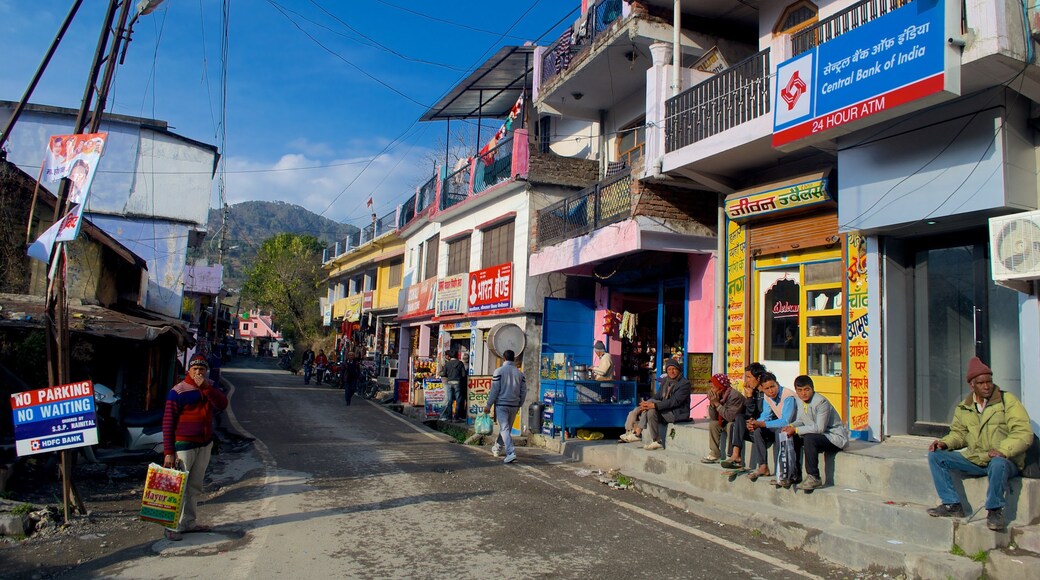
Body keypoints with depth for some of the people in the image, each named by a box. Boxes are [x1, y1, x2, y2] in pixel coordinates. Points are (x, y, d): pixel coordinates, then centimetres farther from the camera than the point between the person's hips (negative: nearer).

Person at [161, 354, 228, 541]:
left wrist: (207, 387, -22)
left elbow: (222, 405, -10)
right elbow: (168, 423, -12)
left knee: (195, 486, 14)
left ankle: (189, 522, 24)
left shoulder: (209, 387, 6)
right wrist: (169, 452, -16)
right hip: (184, 445, -6)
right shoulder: (178, 391, -12)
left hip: (204, 444, 6)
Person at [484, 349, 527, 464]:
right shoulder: (519, 373, 7)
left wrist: (488, 405, -4)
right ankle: (497, 447, 35)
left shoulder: (499, 371, -7)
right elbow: (523, 391, 9)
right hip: (514, 406, 5)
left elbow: (494, 390, -10)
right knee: (507, 428, 19)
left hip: (501, 404, -5)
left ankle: (511, 453, -20)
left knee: (505, 429, -8)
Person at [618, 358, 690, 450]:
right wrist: (647, 403, -13)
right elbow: (657, 397, 11)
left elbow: (675, 401, -22)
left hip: (678, 413, -8)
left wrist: (654, 405, -29)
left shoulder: (684, 383, -11)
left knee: (651, 411, -28)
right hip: (666, 409, 8)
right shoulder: (665, 381, 14)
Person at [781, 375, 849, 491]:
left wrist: (796, 430, -25)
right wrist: (791, 426, -9)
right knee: (792, 437, -3)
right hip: (817, 435, 9)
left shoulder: (821, 402, -24)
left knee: (809, 439, -32)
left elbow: (819, 428, -28)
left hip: (835, 437, -9)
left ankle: (814, 478, -25)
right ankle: (795, 474, 8)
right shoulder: (799, 401, 1)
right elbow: (800, 420, 13)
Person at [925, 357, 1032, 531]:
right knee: (935, 456, -8)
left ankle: (995, 511, -18)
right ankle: (952, 505, -5)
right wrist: (945, 443, -2)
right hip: (974, 461, 6)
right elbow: (959, 433, 21)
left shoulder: (1008, 401, -6)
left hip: (1004, 461, -6)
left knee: (997, 464, -41)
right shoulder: (963, 407, 11)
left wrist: (1003, 450, -29)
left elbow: (1024, 433, -14)